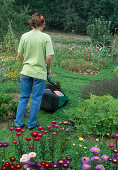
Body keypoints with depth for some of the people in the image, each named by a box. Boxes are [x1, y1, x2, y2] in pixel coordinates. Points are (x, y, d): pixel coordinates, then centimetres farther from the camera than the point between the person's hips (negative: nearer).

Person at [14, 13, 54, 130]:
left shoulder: (24, 36, -1)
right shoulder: (46, 37, -11)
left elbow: (19, 55, 2)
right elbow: (49, 57, -14)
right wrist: (48, 69, 3)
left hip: (26, 72, 3)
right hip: (40, 73, -3)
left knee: (23, 97, 16)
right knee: (36, 99, 10)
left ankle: (18, 122, 22)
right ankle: (31, 124, 21)